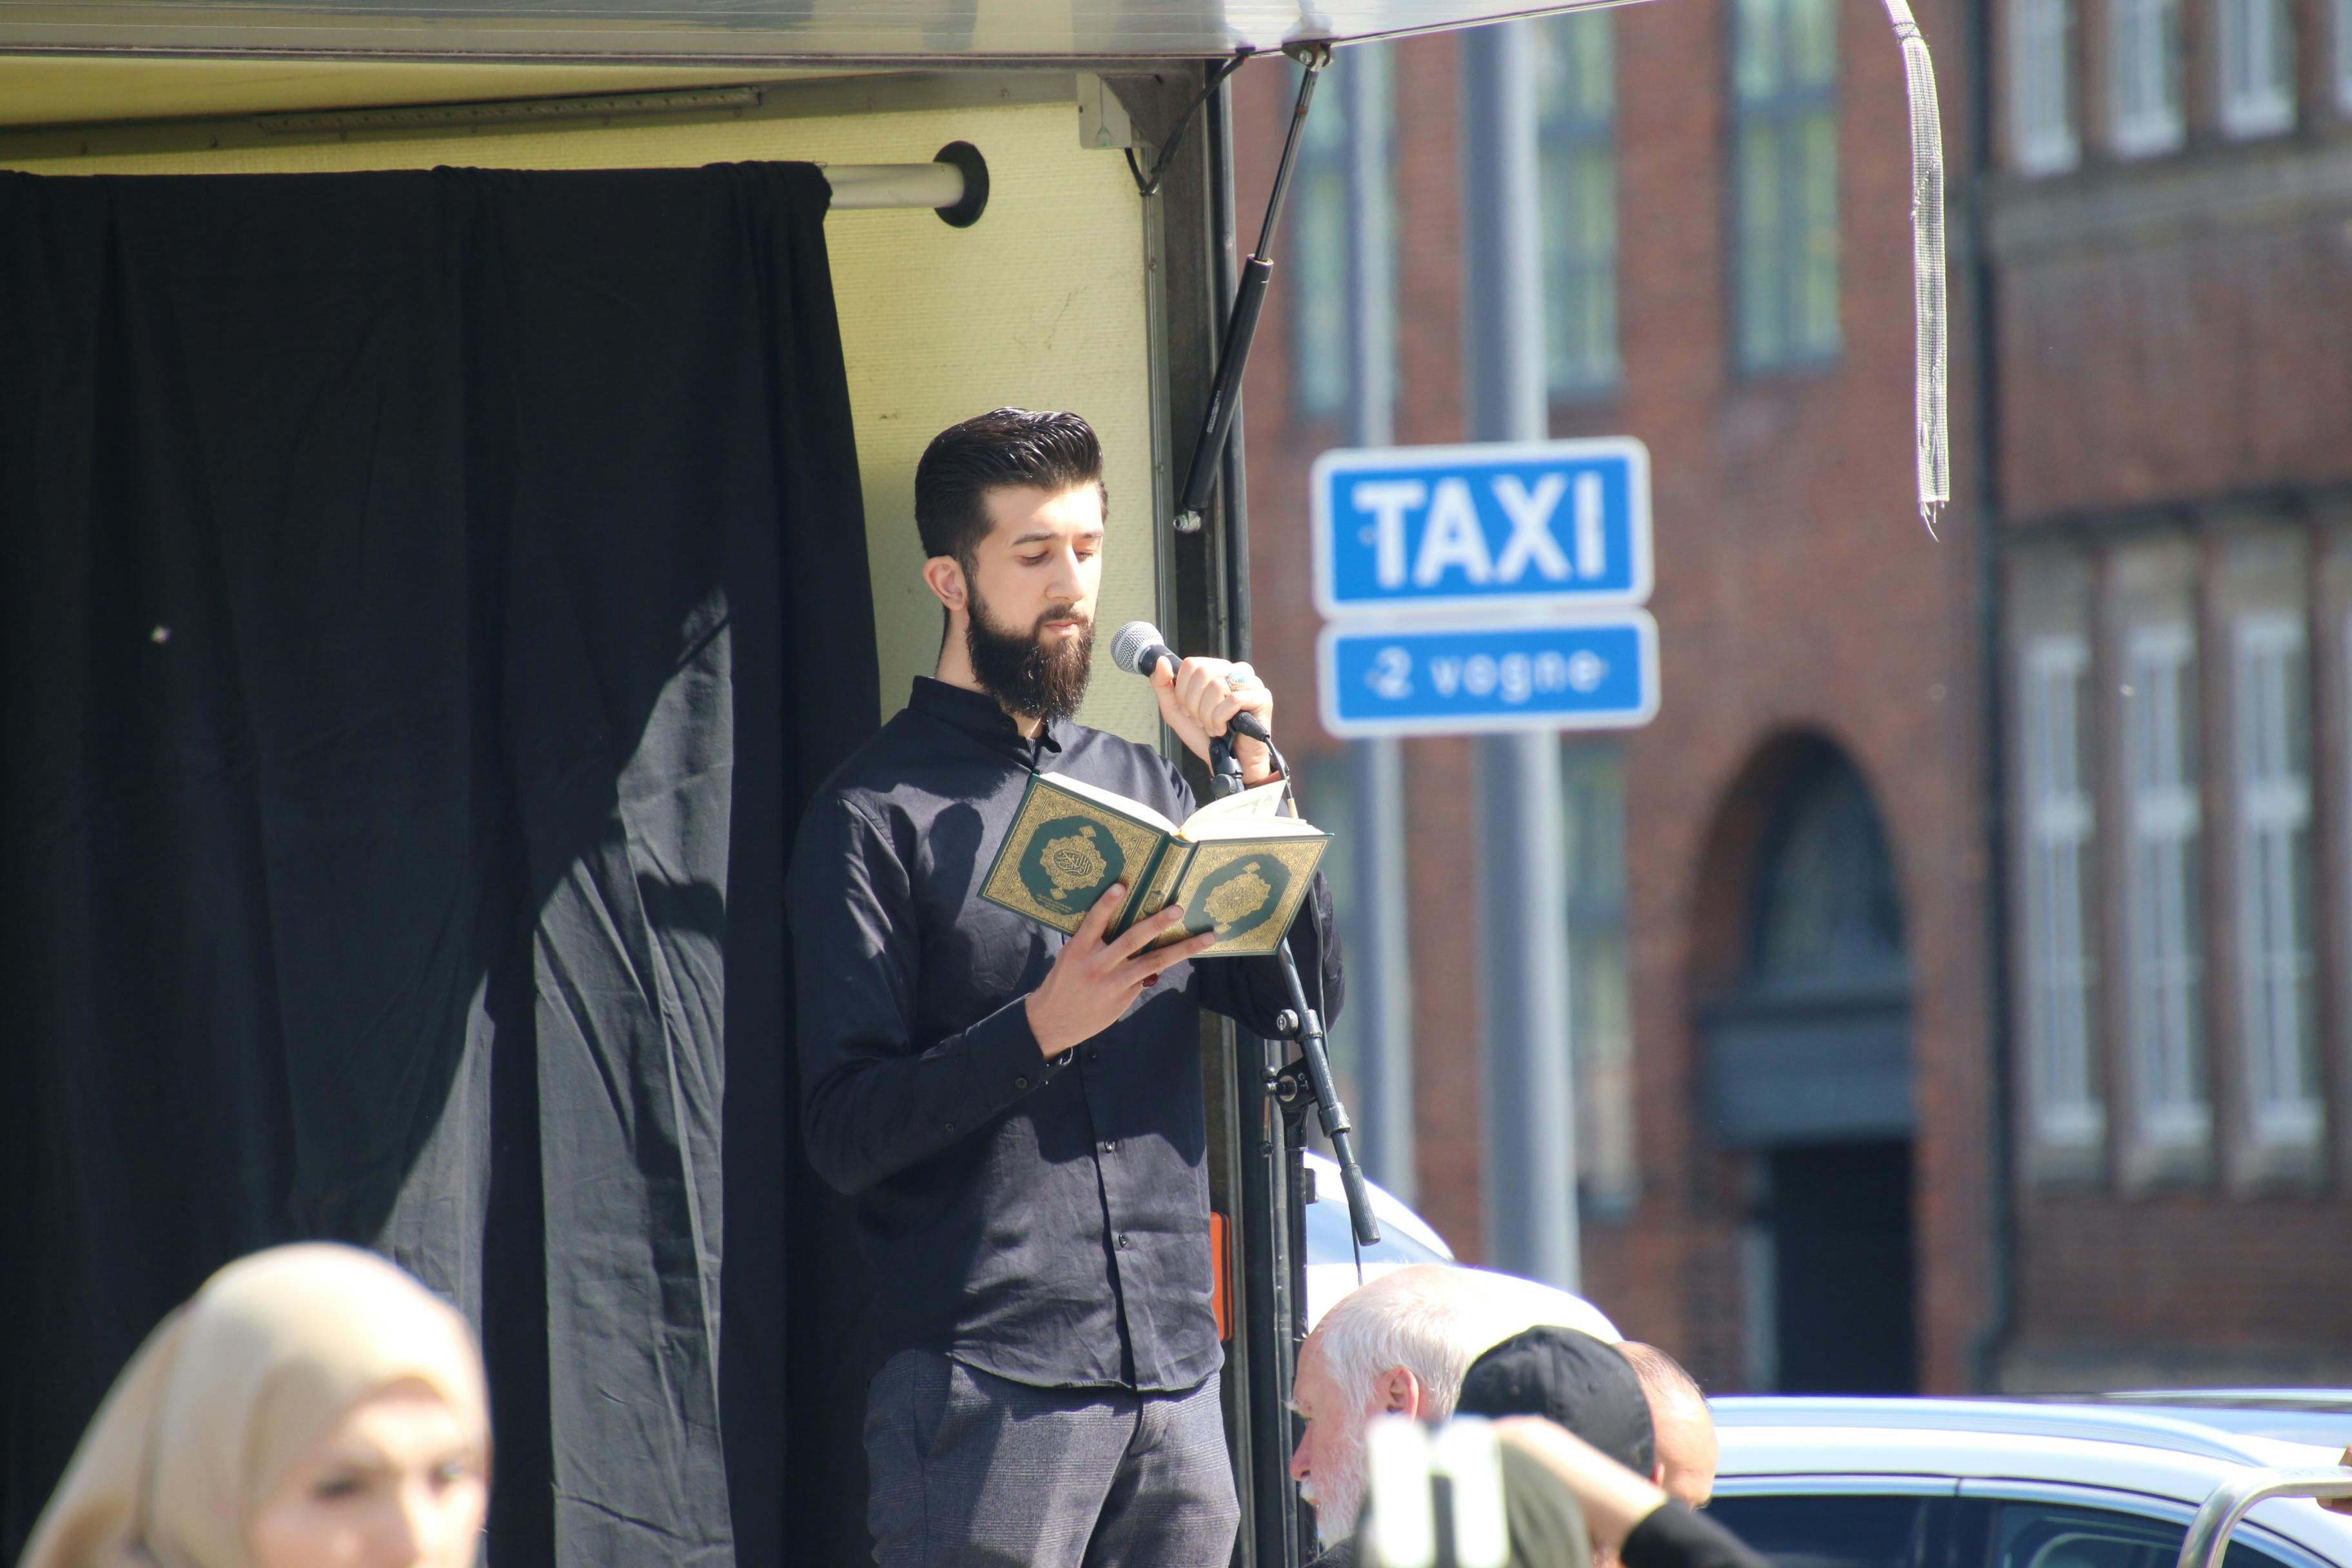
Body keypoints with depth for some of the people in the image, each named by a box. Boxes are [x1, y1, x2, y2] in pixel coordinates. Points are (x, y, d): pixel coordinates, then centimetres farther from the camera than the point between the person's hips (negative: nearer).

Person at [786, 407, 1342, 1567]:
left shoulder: (1138, 786, 19)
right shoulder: (877, 817, 0)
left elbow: (1304, 1000, 9)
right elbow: (844, 1131, -7)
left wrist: (1251, 779, -1)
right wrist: (1043, 1025, -21)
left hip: (1176, 1374, 5)